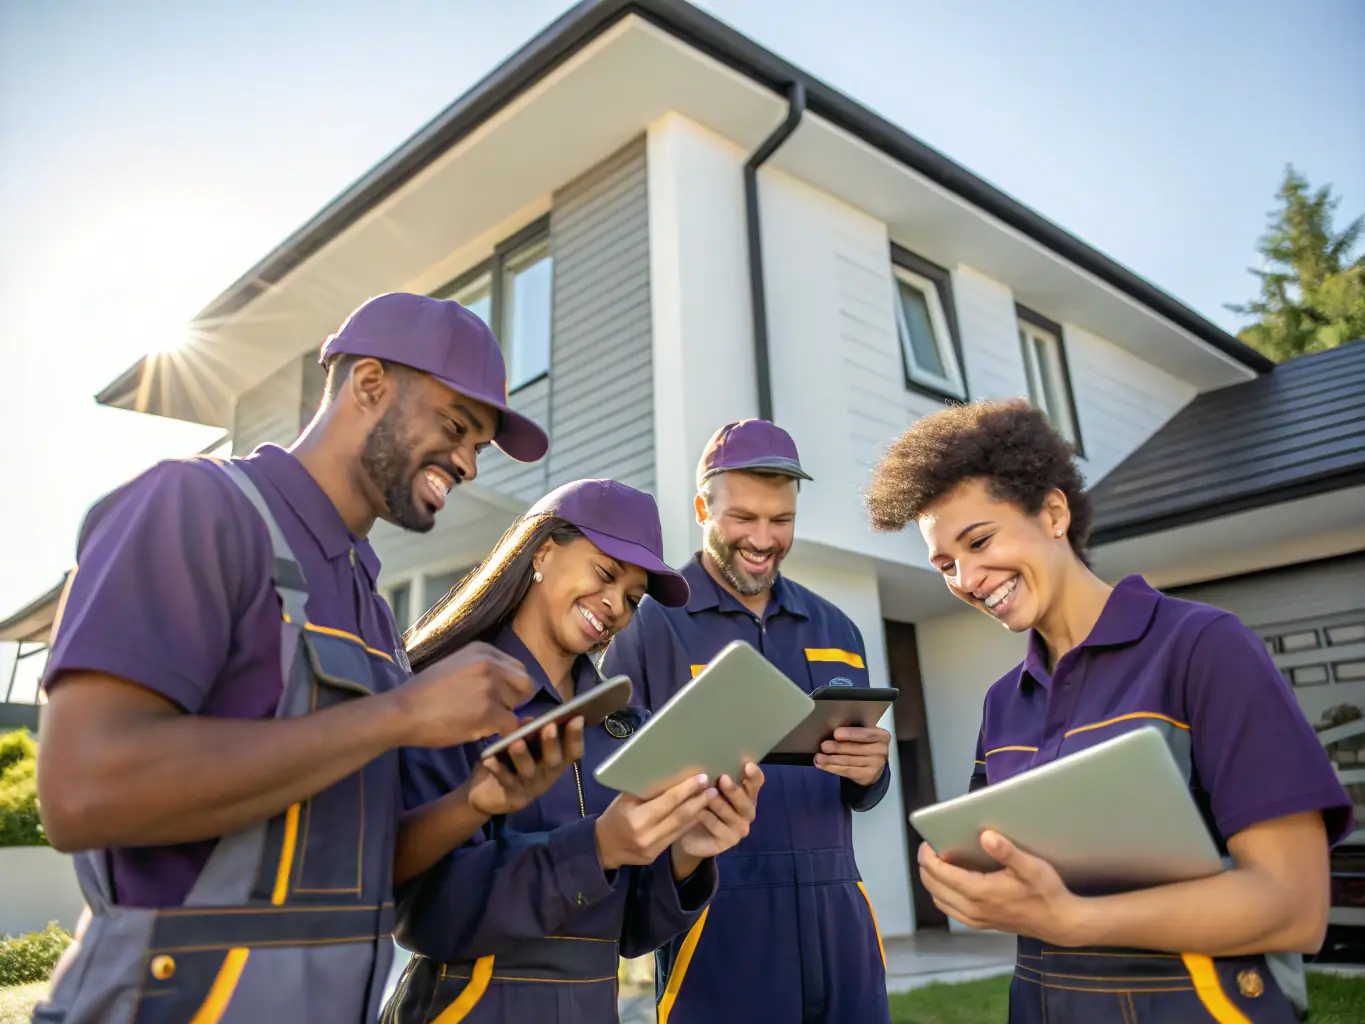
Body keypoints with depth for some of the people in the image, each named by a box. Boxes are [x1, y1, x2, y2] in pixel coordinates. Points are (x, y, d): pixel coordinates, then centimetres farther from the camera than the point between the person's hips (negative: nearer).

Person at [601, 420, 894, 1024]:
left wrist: (869, 771, -8)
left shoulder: (835, 630, 12)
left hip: (836, 912, 5)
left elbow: (857, 793, 14)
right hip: (715, 919, -4)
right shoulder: (649, 623, -3)